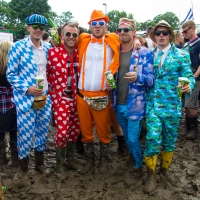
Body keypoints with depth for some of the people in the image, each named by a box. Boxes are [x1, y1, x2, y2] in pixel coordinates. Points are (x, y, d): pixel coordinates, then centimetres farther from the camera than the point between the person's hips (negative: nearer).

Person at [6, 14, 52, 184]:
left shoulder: (48, 48, 6)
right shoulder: (18, 47, -7)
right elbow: (11, 74, -6)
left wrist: (49, 90, 9)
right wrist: (27, 88, -17)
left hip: (45, 98, 4)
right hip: (26, 98, -4)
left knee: (43, 131, 13)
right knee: (25, 134, 2)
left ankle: (40, 162, 33)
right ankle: (23, 168, 24)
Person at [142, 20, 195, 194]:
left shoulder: (182, 55, 0)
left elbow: (188, 76, -6)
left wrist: (188, 87, -25)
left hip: (172, 105, 1)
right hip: (152, 104, 0)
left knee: (170, 139, 14)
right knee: (152, 139, -7)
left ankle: (165, 169, 36)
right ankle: (151, 175, 12)